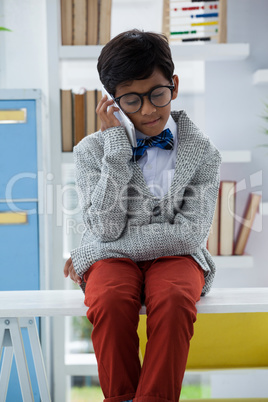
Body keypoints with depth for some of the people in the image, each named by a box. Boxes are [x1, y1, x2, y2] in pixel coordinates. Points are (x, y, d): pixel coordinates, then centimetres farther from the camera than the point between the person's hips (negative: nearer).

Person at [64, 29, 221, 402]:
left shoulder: (202, 152, 0)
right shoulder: (92, 150, 1)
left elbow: (190, 232, -10)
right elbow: (107, 229, -10)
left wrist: (88, 253, -11)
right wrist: (117, 148, -14)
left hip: (174, 255, 0)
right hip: (111, 258, 0)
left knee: (175, 299, -34)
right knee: (110, 299, -33)